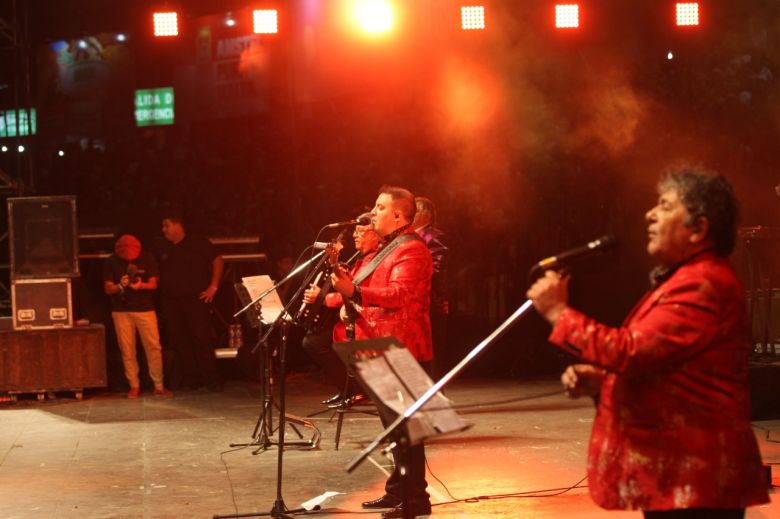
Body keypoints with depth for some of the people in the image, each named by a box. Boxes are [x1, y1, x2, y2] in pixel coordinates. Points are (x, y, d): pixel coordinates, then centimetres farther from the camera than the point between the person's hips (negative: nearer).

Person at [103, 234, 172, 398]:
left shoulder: (147, 258, 0)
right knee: (127, 350, 0)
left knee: (154, 347, -5)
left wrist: (141, 285, -23)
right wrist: (120, 286, -21)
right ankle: (134, 386, 8)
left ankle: (159, 386, 1)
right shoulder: (111, 262, 0)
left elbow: (153, 284, -1)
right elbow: (107, 289, 0)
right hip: (121, 311, 0)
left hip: (145, 309, 0)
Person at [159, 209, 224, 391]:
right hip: (172, 303, 5)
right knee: (179, 341, 2)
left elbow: (218, 261, -2)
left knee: (202, 338, -7)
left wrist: (213, 287, -8)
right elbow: (161, 277, 22)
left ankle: (210, 378, -3)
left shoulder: (198, 243, 0)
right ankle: (190, 378, 8)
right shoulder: (166, 251, 15)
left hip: (196, 299, -5)